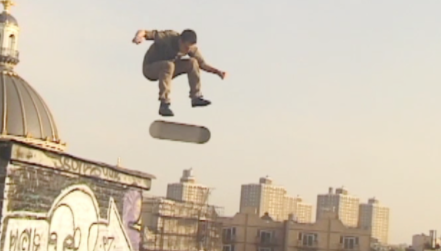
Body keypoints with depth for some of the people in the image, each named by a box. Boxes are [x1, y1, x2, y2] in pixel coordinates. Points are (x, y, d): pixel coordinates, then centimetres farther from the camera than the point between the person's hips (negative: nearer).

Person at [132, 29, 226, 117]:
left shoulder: (191, 47, -12)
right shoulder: (167, 37, -28)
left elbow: (202, 63, -4)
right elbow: (143, 32, -29)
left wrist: (217, 71, -20)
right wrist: (138, 37, -53)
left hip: (167, 68, 5)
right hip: (150, 68, -5)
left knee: (192, 62, -14)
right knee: (168, 65, -37)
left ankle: (196, 97, -8)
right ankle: (164, 105, -35)